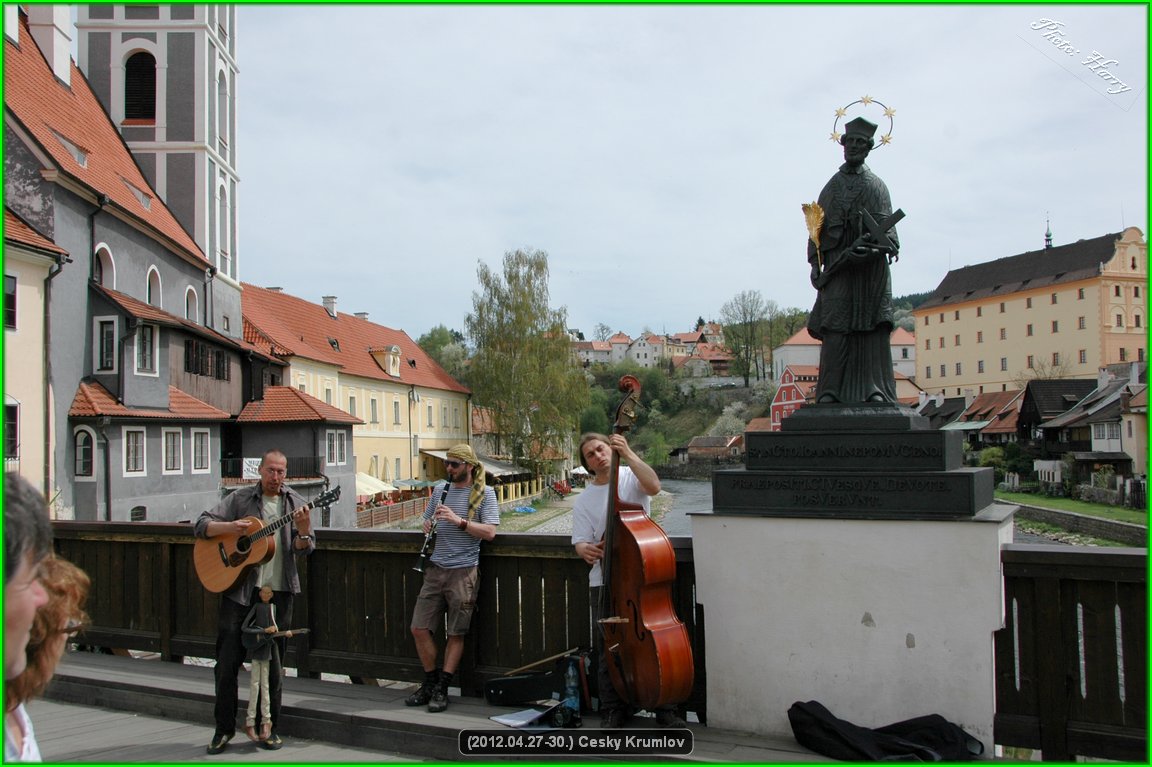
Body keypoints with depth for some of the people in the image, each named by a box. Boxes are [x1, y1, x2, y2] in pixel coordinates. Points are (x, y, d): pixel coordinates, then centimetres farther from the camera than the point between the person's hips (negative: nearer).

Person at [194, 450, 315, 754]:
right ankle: (224, 728, 17)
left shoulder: (295, 503, 5)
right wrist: (230, 527, -18)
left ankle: (268, 728, 21)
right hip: (238, 588, 0)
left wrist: (304, 532, -25)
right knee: (227, 662, 2)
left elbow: (303, 549, -3)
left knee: (272, 665, 8)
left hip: (278, 591, 1)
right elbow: (201, 526, 0)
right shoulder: (240, 499, 4)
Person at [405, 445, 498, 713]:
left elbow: (490, 532, -11)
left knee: (455, 634, 2)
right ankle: (430, 682, 20)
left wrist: (459, 520, -21)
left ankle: (442, 689, 13)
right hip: (435, 569, 5)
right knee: (419, 628, 4)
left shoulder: (484, 493, -2)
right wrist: (428, 525, 0)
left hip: (463, 570, -5)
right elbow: (427, 522, 24)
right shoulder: (440, 490, 13)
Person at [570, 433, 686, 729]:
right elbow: (580, 541, 2)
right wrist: (585, 549, -22)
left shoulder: (631, 477, 2)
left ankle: (666, 708, 14)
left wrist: (628, 453, -24)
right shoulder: (583, 501, 9)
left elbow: (653, 485, -21)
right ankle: (613, 710, 18)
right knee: (607, 648, 4)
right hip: (604, 581, 2)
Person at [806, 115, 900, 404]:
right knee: (836, 326, -9)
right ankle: (830, 390, -11)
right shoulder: (831, 186, 20)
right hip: (838, 260, 1)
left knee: (873, 325, -8)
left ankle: (876, 389, -9)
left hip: (872, 262, 0)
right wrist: (816, 262, -1)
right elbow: (817, 227, 12)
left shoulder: (876, 185, 17)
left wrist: (890, 245, -17)